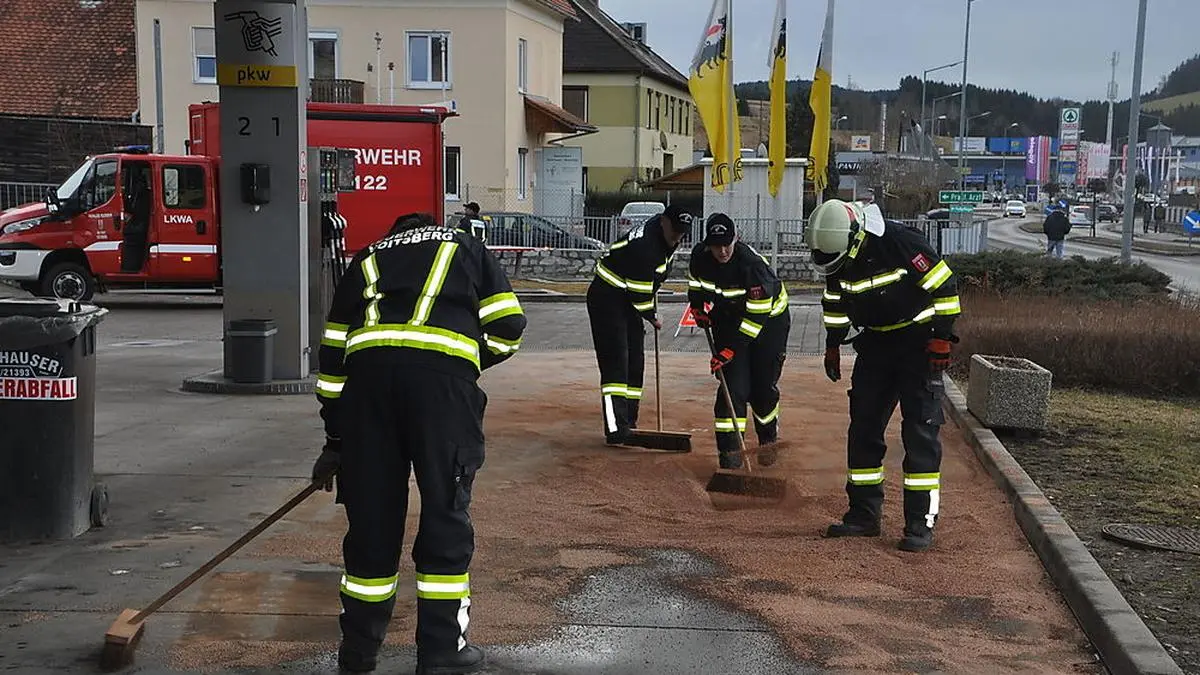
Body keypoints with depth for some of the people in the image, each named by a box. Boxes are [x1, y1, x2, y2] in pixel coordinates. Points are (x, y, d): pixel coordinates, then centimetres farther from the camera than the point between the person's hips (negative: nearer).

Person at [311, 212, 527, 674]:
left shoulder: (366, 260, 33)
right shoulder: (465, 247, 28)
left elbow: (333, 352, 28)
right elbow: (508, 327, 15)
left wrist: (334, 440, 33)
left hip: (368, 368, 2)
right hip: (443, 370, -2)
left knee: (371, 514, 12)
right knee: (446, 512, 8)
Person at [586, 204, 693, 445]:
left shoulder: (665, 232, 1)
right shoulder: (645, 247, -29)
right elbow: (640, 294, -22)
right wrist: (652, 318, -6)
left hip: (629, 301, 10)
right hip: (607, 299, -10)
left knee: (635, 362, 9)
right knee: (616, 362, -16)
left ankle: (628, 423, 16)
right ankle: (615, 430, -20)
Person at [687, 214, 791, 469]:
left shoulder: (752, 264, -33)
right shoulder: (700, 255, -17)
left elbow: (757, 315, -31)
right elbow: (696, 280, 11)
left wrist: (730, 349, -32)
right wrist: (697, 306, 1)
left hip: (769, 318, -3)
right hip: (728, 318, 3)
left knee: (763, 386, 0)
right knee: (734, 384, -9)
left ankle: (768, 438, 27)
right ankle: (729, 449, -8)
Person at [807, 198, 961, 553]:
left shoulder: (901, 242, -23)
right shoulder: (838, 257, -3)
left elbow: (945, 286, -17)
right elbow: (835, 301, 15)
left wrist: (942, 337, -17)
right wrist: (833, 344, 15)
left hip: (919, 344, -6)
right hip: (876, 344, 7)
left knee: (920, 430, -8)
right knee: (863, 427, 5)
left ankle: (920, 522, -4)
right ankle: (863, 514, 14)